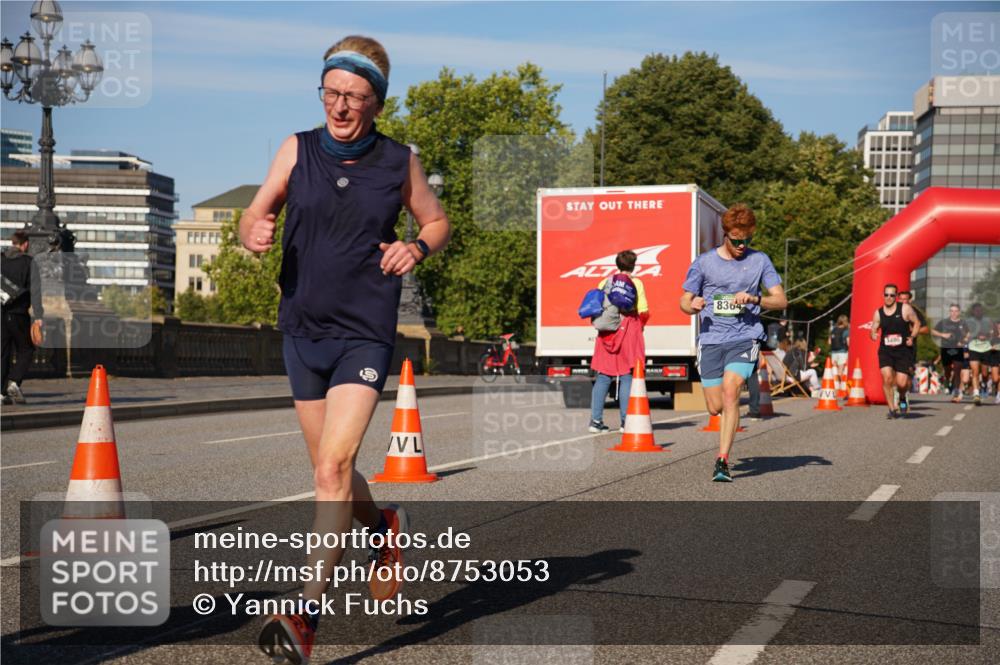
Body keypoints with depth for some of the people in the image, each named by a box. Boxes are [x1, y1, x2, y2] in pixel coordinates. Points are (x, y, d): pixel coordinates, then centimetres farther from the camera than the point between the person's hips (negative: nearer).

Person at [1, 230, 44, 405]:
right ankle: (14, 382, -9)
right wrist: (38, 315, -15)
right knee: (25, 350, 10)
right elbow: (35, 290, -12)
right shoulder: (28, 263, -5)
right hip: (19, 314, -3)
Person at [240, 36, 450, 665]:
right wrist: (255, 231, -20)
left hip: (365, 335, -3)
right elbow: (253, 219, 4)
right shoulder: (298, 149, 2)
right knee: (331, 469, 15)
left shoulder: (400, 162, 0)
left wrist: (417, 248, -9)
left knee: (334, 464, -18)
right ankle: (384, 527, 46)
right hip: (303, 330, 4)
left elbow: (438, 221, 13)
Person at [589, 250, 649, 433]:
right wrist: (640, 325, 11)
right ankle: (626, 421, -2)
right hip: (629, 330, -3)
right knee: (627, 376, 0)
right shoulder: (636, 283, -3)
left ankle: (596, 419, 4)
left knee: (603, 377, 7)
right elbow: (643, 312, -7)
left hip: (606, 333, 3)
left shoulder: (605, 282, 8)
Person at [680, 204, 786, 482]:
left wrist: (753, 299, -14)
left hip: (745, 337, -1)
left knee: (730, 392, -22)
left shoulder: (760, 260, 6)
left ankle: (722, 462, -19)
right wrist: (693, 305, -15)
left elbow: (781, 300, 5)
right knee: (715, 407, 1)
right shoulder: (704, 262, 5)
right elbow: (684, 302, 10)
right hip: (711, 340, 1)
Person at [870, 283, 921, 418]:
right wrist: (873, 335, -11)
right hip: (885, 351, 1)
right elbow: (874, 329, 12)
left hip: (902, 351, -1)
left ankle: (902, 399, 30)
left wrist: (912, 337, -9)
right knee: (887, 378, -17)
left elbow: (916, 323, 6)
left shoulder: (905, 309, -3)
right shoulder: (878, 313, 4)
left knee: (901, 383, -7)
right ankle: (892, 409, -2)